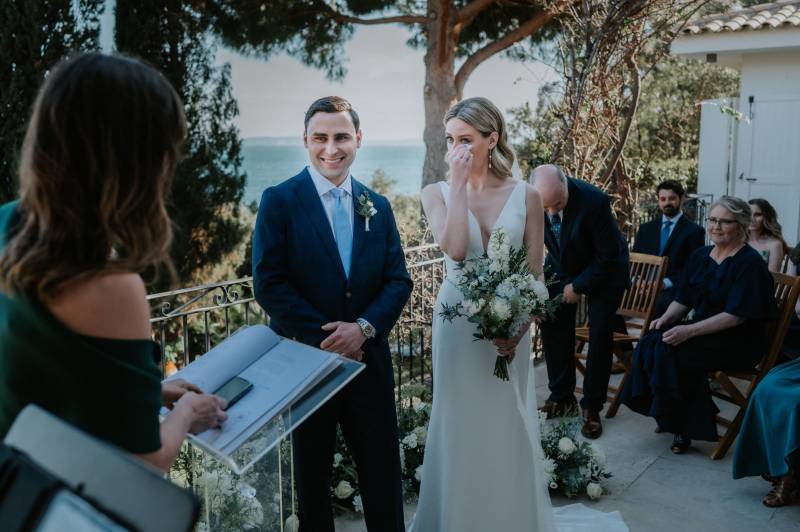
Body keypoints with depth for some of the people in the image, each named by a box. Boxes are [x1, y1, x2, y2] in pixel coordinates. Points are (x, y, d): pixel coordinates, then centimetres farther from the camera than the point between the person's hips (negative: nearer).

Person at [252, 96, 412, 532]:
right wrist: (324, 338, -16)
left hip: (368, 357, 3)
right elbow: (268, 284, -13)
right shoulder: (279, 200, -6)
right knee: (312, 472, 15)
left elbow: (399, 281, 3)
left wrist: (363, 327, -14)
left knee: (383, 470, 12)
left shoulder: (378, 206, 7)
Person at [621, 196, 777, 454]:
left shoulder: (750, 263, -12)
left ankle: (684, 425, -7)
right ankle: (669, 415, -7)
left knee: (670, 349, -27)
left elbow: (736, 315, -20)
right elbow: (683, 299, 12)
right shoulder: (700, 256, 10)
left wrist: (690, 331, -28)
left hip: (739, 342, -6)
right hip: (704, 331, 7)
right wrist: (666, 318, -10)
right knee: (652, 341, -19)